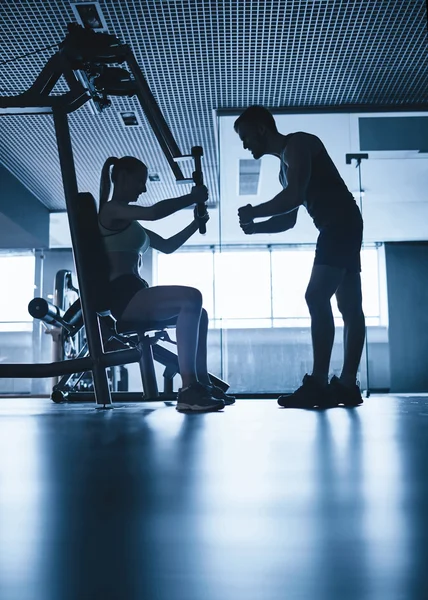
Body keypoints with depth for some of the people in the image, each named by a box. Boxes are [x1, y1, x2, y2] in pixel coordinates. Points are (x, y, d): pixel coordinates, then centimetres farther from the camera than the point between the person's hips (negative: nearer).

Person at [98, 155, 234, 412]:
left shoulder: (129, 222, 27)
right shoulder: (112, 209, -2)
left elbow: (167, 246, 29)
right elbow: (153, 213, -20)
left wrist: (196, 223, 19)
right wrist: (192, 198, -8)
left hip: (132, 295, 10)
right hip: (122, 294, -10)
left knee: (198, 311, 15)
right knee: (191, 297, -27)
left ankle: (202, 383, 9)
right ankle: (188, 389, -34)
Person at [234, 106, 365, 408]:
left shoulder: (297, 143, -3)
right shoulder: (286, 165, 25)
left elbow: (294, 196, -18)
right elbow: (288, 220, 24)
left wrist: (253, 212, -6)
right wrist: (254, 226, 9)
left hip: (341, 224, -10)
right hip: (342, 227, 10)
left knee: (317, 297, -18)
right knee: (350, 306, 2)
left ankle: (319, 383, -20)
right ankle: (347, 384, 1)